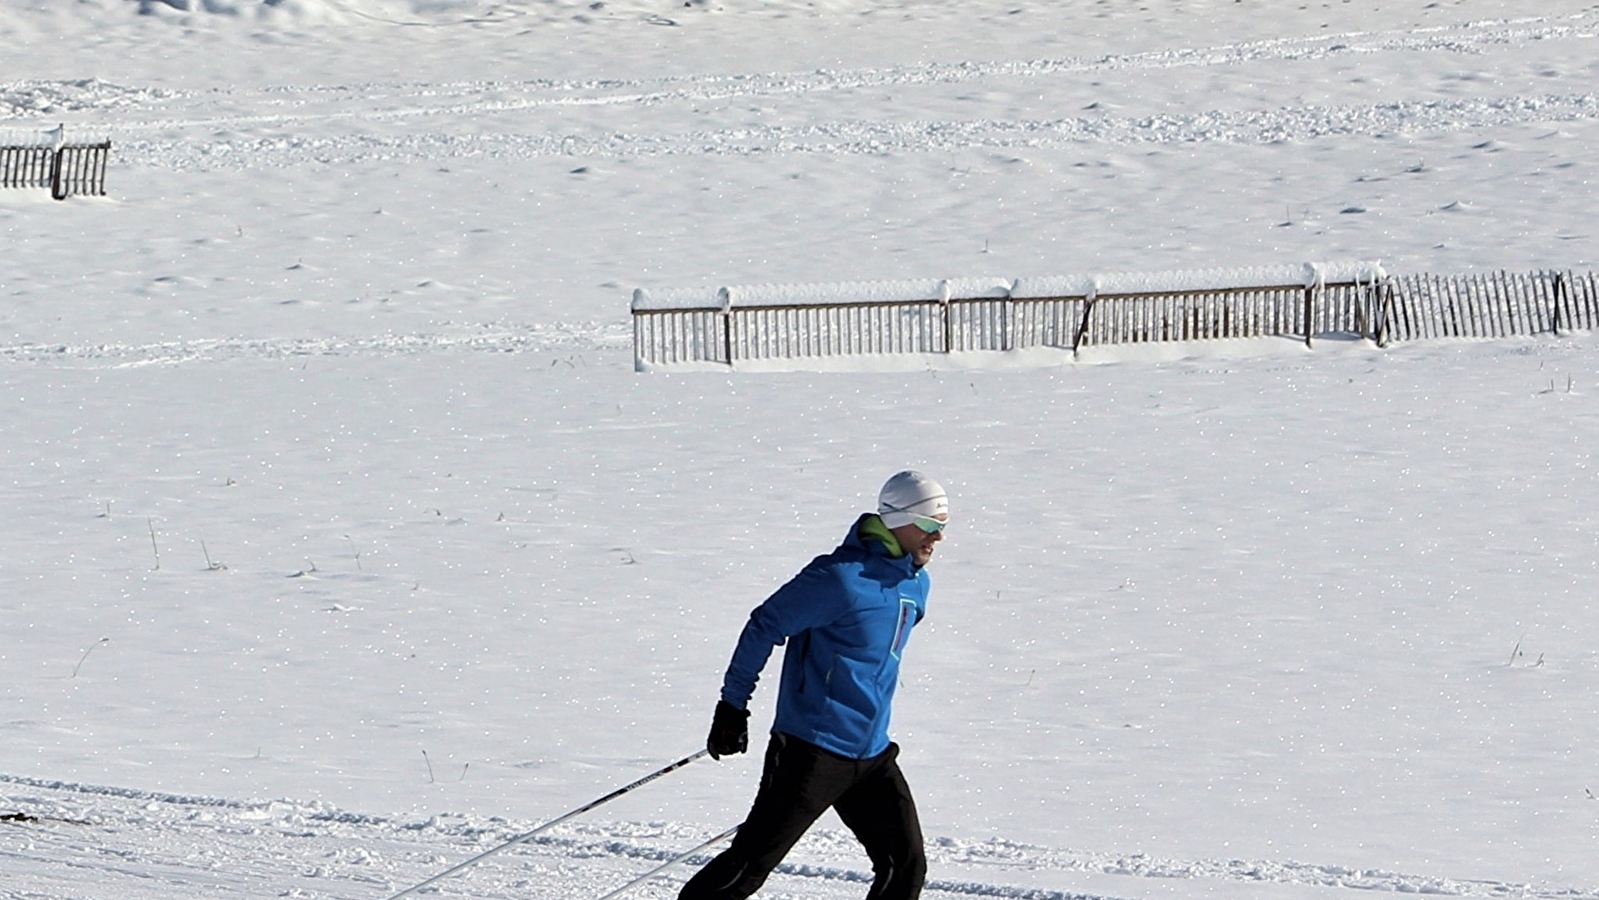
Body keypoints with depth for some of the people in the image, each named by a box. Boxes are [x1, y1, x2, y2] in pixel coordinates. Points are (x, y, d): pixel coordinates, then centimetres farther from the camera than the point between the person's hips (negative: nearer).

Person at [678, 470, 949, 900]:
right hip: (813, 749, -8)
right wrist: (733, 704, -10)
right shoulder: (843, 577, -16)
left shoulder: (915, 584, 10)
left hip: (872, 755, 8)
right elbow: (766, 625, -11)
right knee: (752, 860, -7)